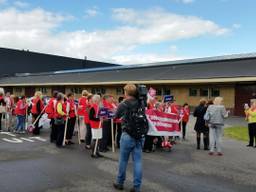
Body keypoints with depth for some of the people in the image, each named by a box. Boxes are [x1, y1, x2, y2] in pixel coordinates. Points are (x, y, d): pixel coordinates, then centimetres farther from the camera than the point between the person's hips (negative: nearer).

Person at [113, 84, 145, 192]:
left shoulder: (123, 105, -9)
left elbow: (116, 116, 10)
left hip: (127, 135, -3)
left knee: (123, 160, 12)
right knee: (137, 161, 7)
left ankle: (120, 183, 28)